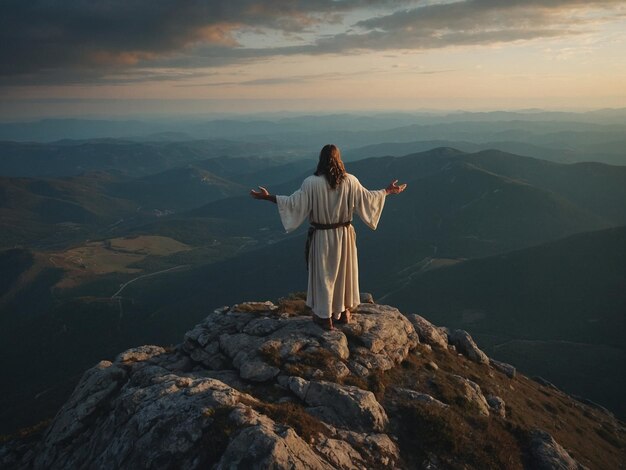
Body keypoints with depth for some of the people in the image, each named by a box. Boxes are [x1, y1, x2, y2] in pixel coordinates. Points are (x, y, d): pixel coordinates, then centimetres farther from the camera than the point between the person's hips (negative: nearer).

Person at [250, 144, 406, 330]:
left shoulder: (311, 183, -17)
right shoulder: (351, 181, -8)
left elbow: (294, 202, -15)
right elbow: (367, 198, 1)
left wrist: (268, 197, -6)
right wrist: (388, 191, 18)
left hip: (322, 237, -3)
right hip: (344, 235, 3)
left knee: (323, 274, 11)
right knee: (344, 272, 19)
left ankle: (325, 316, 20)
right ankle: (344, 312, 32)